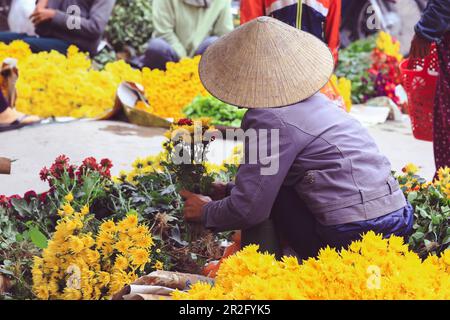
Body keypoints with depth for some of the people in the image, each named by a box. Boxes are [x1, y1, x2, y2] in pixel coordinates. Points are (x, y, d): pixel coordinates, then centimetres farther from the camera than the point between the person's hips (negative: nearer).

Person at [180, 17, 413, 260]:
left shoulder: (269, 121, -10)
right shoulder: (314, 101, 16)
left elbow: (248, 210, -8)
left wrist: (205, 212, 10)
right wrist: (232, 190, 33)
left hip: (353, 235, -8)